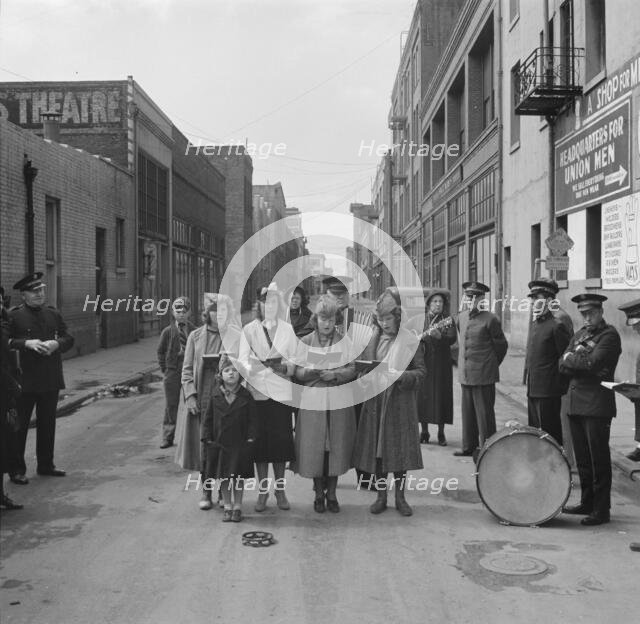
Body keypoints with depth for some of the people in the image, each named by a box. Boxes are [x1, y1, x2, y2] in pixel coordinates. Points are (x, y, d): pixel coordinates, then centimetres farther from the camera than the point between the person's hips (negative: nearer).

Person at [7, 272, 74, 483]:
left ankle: (46, 464, 26)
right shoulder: (13, 315, -5)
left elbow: (68, 339, 11)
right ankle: (16, 469, 12)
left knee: (47, 424, 13)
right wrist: (26, 343, -22)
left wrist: (56, 343, -10)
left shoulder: (53, 314, 11)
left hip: (50, 380, 5)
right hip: (25, 380, -5)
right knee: (19, 425, 2)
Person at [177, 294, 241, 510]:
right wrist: (189, 395, -5)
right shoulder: (195, 336, 6)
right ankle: (206, 490, 18)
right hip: (200, 400, 2)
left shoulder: (236, 337, 2)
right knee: (203, 444, 4)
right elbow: (187, 368, 6)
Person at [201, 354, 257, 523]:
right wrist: (207, 438, -1)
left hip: (240, 444, -2)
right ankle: (227, 506, 24)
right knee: (223, 477, 10)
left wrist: (250, 438, -8)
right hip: (219, 443, 2)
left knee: (239, 477, 7)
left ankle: (237, 506, 21)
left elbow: (252, 419, -2)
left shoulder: (246, 396, -5)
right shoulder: (216, 396, -1)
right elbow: (208, 419, 4)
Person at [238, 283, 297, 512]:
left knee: (281, 439, 2)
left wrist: (284, 367, -14)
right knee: (260, 440, 1)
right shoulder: (249, 330, 5)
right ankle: (263, 490, 13)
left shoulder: (288, 330, 9)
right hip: (257, 392, -1)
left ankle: (280, 489, 15)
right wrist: (252, 368, -23)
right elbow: (243, 360, -3)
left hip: (281, 392, 1)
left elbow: (295, 362, 7)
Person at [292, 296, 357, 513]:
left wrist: (335, 374, -17)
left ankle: (332, 494, 16)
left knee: (336, 448, 2)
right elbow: (298, 372, 2)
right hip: (312, 402, 0)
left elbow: (352, 370, 1)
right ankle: (319, 494, 15)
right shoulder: (305, 342, 6)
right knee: (314, 448, 0)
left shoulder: (344, 341, 6)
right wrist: (311, 372, -19)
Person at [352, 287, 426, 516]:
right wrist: (363, 377, -5)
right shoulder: (372, 339, 8)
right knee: (376, 450, 6)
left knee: (399, 450, 3)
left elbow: (420, 373, -2)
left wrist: (400, 375, -19)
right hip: (375, 402, 3)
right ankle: (381, 496, 20)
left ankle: (400, 497, 18)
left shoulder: (411, 341, -3)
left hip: (400, 404, -3)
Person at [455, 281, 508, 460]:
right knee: (468, 412, 13)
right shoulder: (461, 317, 10)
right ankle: (469, 447, 25)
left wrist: (492, 364, 9)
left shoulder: (490, 319, -9)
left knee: (484, 413, -1)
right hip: (465, 374, 6)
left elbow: (502, 346, 0)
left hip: (484, 375, -6)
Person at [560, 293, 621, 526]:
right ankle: (587, 502, 24)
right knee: (582, 458, 13)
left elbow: (593, 362, -19)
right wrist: (584, 364, -8)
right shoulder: (580, 334, 17)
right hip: (575, 402, 7)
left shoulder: (609, 335, -5)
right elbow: (563, 366, 8)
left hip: (597, 405, -7)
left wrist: (571, 358, -4)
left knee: (599, 459, -2)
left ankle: (601, 509, 5)